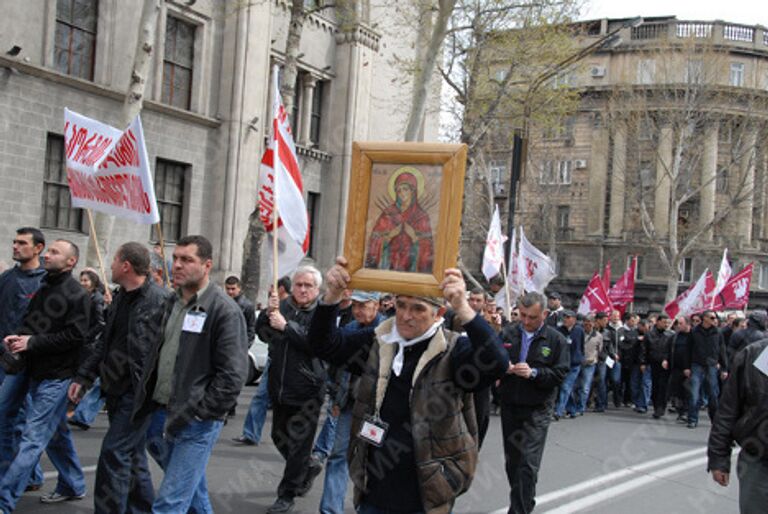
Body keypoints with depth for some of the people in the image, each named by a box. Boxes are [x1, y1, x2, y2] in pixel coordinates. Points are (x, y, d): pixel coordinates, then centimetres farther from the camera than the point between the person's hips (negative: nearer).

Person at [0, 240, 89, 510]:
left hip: (56, 376, -8)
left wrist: (32, 342, -19)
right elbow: (30, 322, 19)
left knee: (33, 438, -7)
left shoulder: (76, 294, -12)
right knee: (56, 433, 17)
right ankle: (73, 486, 31)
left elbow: (75, 335, -19)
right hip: (35, 372, 8)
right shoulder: (43, 289, 13)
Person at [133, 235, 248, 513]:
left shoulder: (224, 310, -13)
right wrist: (146, 403, 12)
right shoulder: (172, 303, 11)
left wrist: (192, 414, -18)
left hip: (196, 423, -7)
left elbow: (232, 375, -18)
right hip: (164, 416, 8)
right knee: (192, 491, 20)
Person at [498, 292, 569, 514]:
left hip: (537, 411, -4)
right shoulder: (507, 334, 5)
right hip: (509, 407, 4)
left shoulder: (556, 340, -3)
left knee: (528, 464, -10)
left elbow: (560, 373, -7)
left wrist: (534, 373, -21)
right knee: (512, 461, 14)